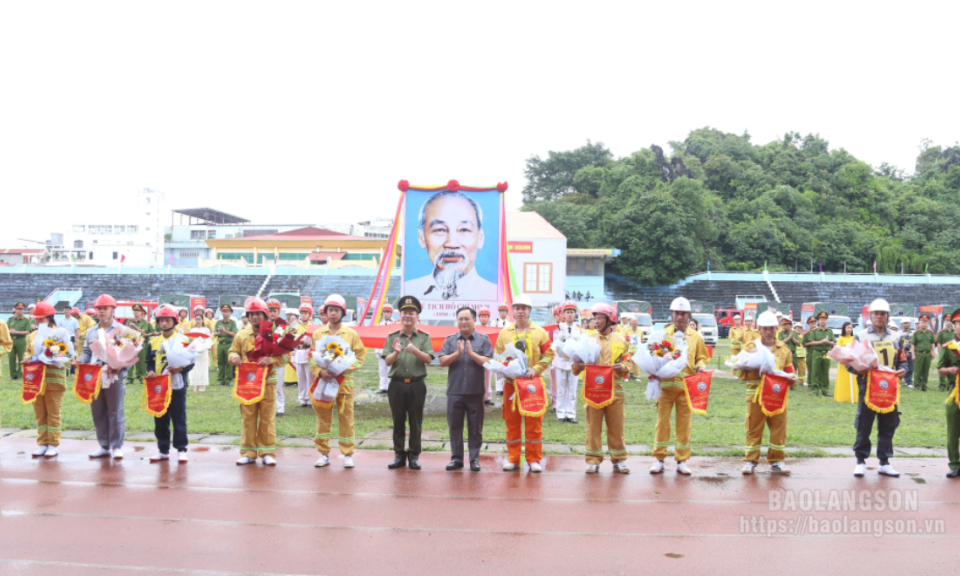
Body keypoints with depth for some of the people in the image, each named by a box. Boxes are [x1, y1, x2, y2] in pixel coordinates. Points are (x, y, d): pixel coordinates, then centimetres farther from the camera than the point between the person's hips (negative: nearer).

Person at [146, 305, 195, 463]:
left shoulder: (182, 340, -2)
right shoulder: (153, 342, 8)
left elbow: (191, 362, -4)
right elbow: (150, 361, 11)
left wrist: (180, 369, -22)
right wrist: (150, 371, -10)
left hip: (177, 386, -4)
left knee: (179, 419, 1)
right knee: (160, 419, 9)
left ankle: (181, 449, 8)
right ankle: (163, 450, 18)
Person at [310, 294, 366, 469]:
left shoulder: (351, 334, 4)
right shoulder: (318, 333, 8)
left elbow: (360, 356, 2)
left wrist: (345, 368, -13)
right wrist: (320, 372, -12)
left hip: (344, 381, -1)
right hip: (323, 380, 1)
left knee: (346, 418, 1)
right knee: (323, 418, 5)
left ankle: (347, 454, 9)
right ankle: (323, 454, 15)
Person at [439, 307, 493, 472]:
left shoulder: (483, 340, 4)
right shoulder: (450, 340, 8)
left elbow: (488, 362, -6)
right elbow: (443, 361, -1)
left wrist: (471, 353, -15)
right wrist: (457, 353, -15)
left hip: (476, 391, -2)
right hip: (454, 391, 2)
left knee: (475, 428, 4)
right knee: (455, 426, 6)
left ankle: (474, 458, 12)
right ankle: (456, 458, 15)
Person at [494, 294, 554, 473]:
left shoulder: (540, 333, 5)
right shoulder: (504, 333, 9)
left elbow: (548, 354, 1)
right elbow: (497, 356, 9)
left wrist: (536, 369, -13)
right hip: (511, 383, 1)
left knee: (534, 423, 1)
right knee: (512, 422, 5)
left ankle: (534, 460, 9)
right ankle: (513, 459, 13)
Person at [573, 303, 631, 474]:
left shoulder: (621, 341, 7)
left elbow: (629, 365, 8)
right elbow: (577, 368, 7)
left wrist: (622, 367, -14)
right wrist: (578, 365, -16)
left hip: (615, 389, 0)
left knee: (616, 426, 4)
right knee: (593, 426, 2)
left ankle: (619, 460, 14)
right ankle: (593, 461, 9)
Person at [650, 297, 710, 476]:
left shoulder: (696, 337, 10)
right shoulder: (663, 335, 8)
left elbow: (702, 358, 14)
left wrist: (701, 366, -8)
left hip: (687, 386, 1)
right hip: (666, 384, -1)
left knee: (684, 424, 4)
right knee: (662, 421, -1)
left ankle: (682, 461, 12)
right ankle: (659, 460, 7)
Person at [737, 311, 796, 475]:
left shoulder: (784, 349, 11)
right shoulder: (750, 347, 4)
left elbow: (789, 371, 13)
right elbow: (740, 371, -1)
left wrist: (792, 379, -10)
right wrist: (756, 374, -18)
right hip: (756, 395, -2)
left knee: (779, 428, 4)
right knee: (754, 429, 1)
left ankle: (776, 461, 16)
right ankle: (750, 461, 8)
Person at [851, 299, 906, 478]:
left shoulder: (895, 337, 12)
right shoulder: (861, 336, 3)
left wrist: (902, 370, -6)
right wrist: (859, 369, -19)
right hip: (868, 386, -3)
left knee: (888, 426, 6)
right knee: (863, 425, 0)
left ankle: (884, 462, 15)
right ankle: (861, 461, 10)